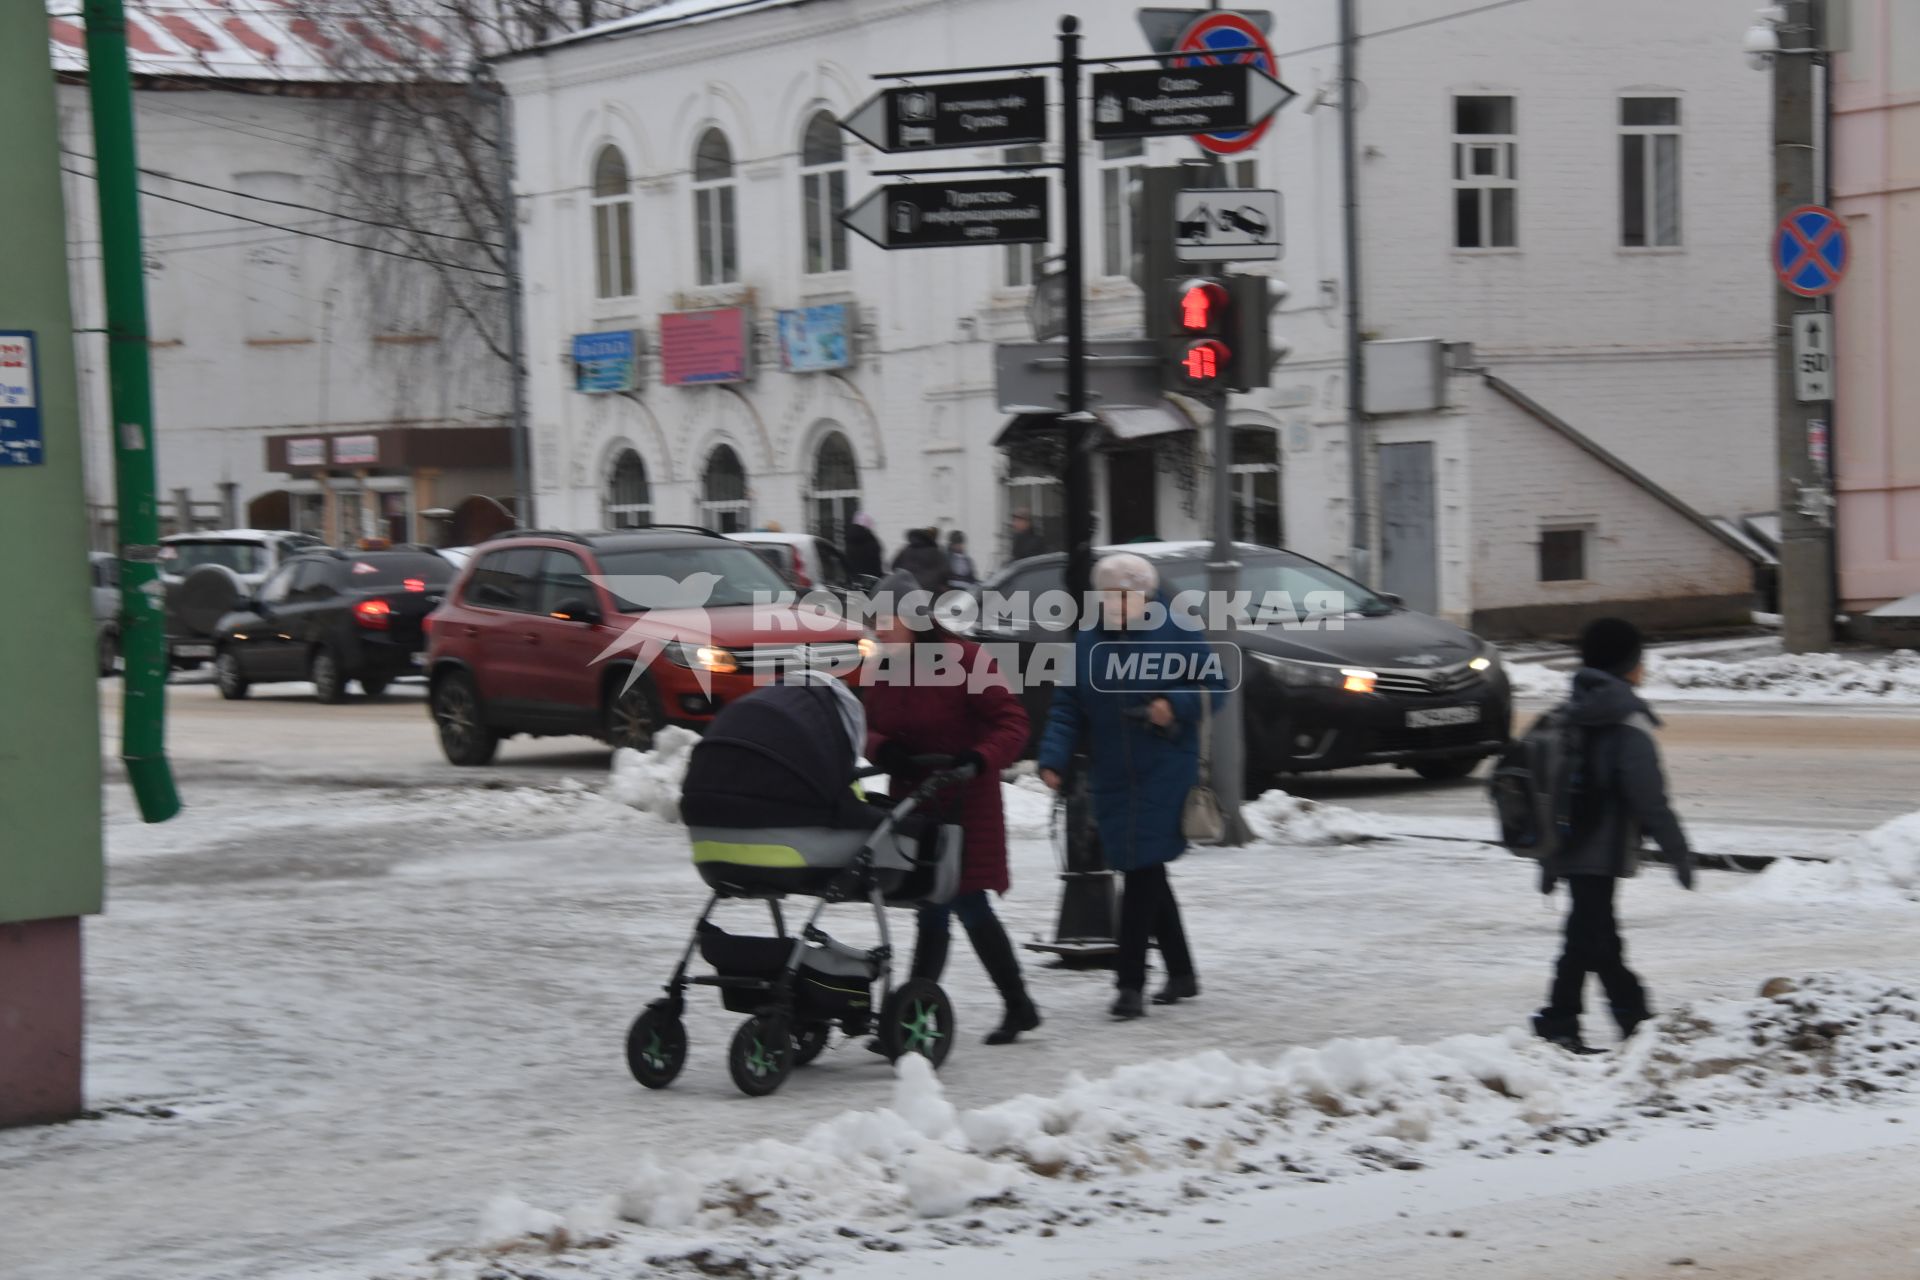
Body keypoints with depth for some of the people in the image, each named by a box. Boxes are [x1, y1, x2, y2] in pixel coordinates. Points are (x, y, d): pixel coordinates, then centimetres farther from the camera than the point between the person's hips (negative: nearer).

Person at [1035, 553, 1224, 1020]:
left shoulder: (1174, 633, -5)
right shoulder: (1088, 640, 8)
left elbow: (1213, 687, -1)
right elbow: (1067, 706, 7)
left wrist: (1176, 706, -20)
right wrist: (1054, 758, -6)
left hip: (1164, 772, -5)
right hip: (1112, 779, 5)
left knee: (1143, 872, -11)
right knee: (1145, 876, 12)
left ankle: (1131, 982, -10)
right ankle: (1181, 973, 26)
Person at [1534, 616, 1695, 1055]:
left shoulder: (1571, 715, 11)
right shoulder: (1628, 723, -14)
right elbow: (1649, 799, -17)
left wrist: (1550, 858, 21)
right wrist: (1678, 852, -11)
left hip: (1569, 849, 8)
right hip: (1601, 853, -8)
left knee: (1600, 936, 14)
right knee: (1588, 938, -4)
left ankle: (1635, 1018, 24)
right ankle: (1558, 1024, -4)